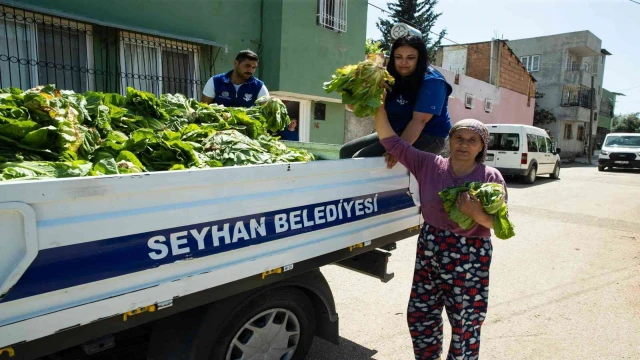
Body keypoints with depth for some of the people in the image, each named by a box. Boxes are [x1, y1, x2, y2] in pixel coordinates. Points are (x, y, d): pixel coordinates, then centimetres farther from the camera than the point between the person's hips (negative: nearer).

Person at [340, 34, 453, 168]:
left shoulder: (432, 82, -15)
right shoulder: (393, 78, 5)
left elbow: (419, 120, -26)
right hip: (395, 133, 8)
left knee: (362, 158, -22)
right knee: (347, 150, 4)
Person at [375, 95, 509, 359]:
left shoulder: (491, 178, -7)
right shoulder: (428, 165, -2)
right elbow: (391, 141, -5)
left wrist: (476, 213, -28)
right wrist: (378, 104, -13)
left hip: (469, 258, -3)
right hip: (429, 251, 3)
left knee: (465, 323, 10)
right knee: (420, 314, 15)